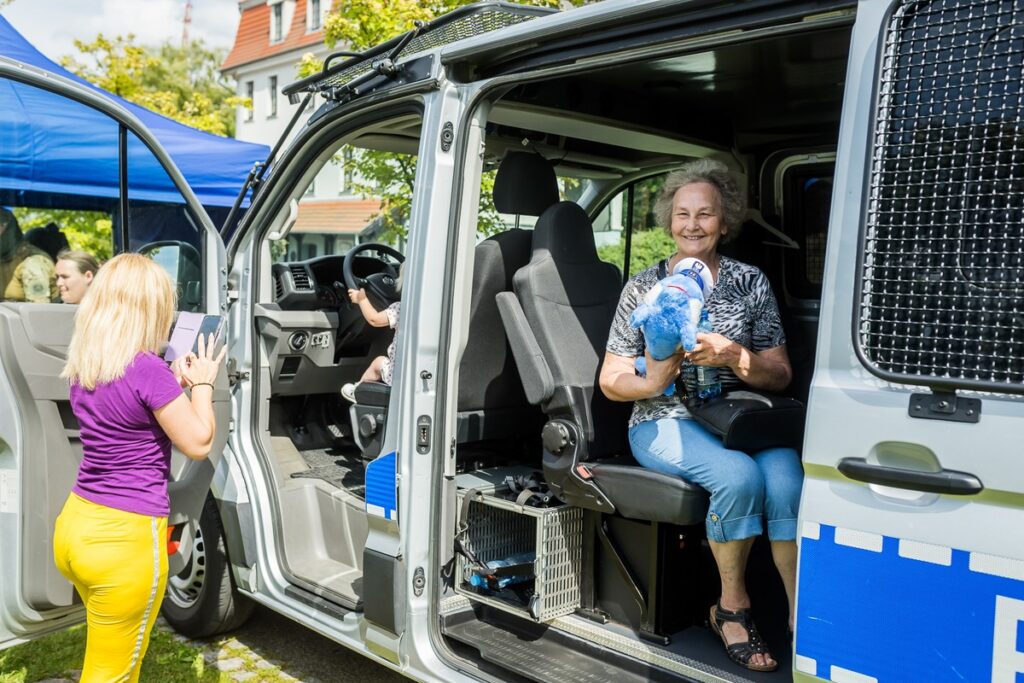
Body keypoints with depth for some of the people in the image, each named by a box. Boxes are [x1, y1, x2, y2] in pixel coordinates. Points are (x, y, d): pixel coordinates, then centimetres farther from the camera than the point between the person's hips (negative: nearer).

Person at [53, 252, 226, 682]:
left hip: (77, 524, 8)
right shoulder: (147, 369, -20)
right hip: (124, 536, -8)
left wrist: (176, 382, 12)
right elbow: (198, 444, -11)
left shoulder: (81, 367, 4)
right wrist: (202, 383, 1)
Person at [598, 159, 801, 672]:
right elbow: (611, 381, 5)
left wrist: (733, 357, -14)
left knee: (785, 476, -30)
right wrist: (652, 382, -17)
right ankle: (732, 606, -9)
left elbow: (779, 377, 6)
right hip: (665, 422, -2)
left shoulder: (750, 282, 9)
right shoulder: (644, 288, 5)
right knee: (738, 475, -31)